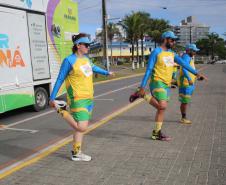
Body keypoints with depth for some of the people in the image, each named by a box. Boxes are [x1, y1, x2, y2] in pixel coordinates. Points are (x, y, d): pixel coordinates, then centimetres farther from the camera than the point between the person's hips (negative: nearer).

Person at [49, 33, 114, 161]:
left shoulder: (86, 58, 9)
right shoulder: (69, 60, -12)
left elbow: (93, 67, 31)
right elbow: (60, 80, -8)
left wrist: (107, 73, 43)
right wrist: (52, 98, -7)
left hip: (89, 98, 8)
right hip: (78, 99, -8)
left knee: (83, 126, 13)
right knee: (81, 127, -13)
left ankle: (76, 153, 25)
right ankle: (63, 112, 9)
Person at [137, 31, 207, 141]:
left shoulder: (172, 53, 14)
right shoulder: (156, 52, -8)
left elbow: (183, 63, 8)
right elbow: (148, 70, -11)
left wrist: (196, 73, -4)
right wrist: (142, 87, -16)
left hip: (167, 85, 7)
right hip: (157, 82, -7)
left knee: (161, 109, 8)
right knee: (162, 106, -23)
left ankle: (157, 133, 17)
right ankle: (143, 95, -4)